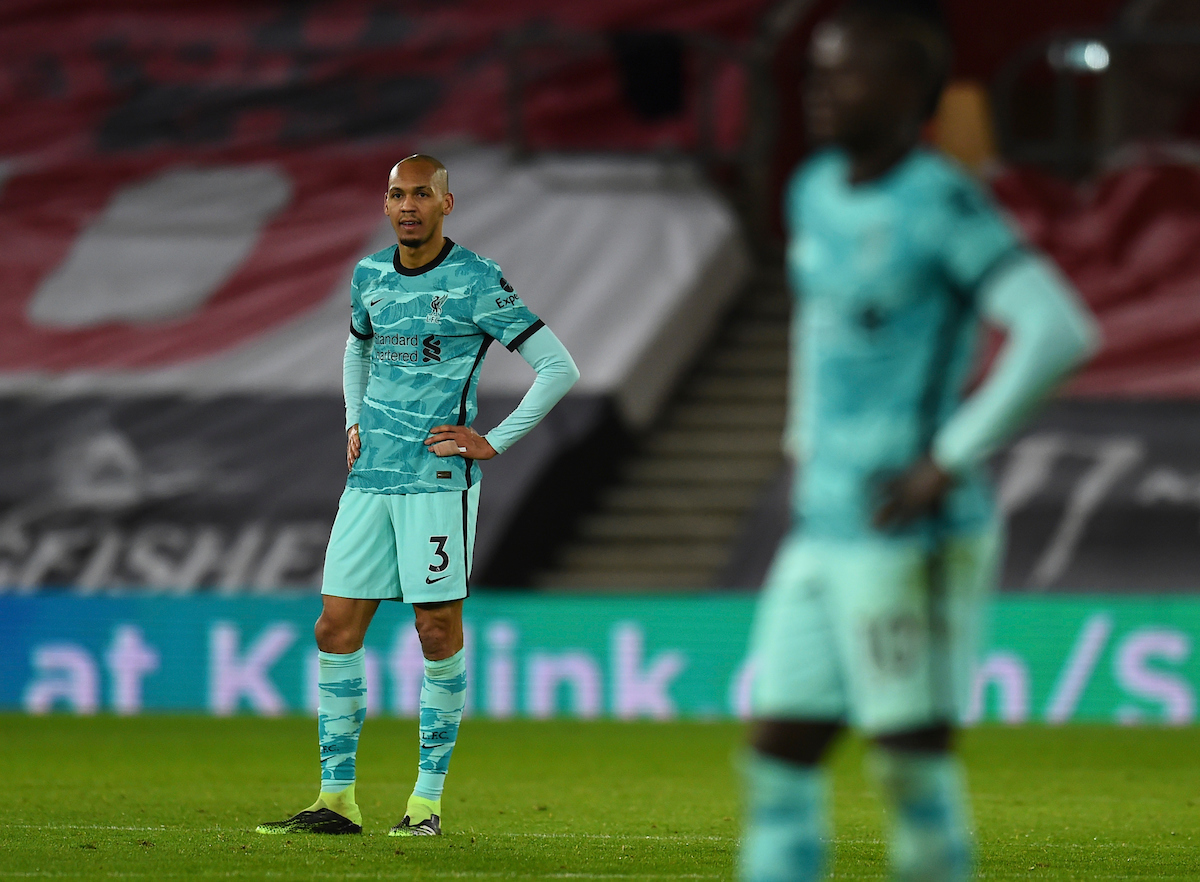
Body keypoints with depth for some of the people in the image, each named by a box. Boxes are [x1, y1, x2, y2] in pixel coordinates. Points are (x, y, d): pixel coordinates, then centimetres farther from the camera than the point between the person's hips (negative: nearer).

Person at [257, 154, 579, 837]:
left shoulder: (478, 281, -6)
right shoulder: (370, 275, 11)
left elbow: (560, 368, -7)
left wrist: (494, 444, -9)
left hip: (439, 479, -6)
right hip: (370, 477, 6)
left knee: (439, 632, -4)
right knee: (337, 629, 1)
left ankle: (428, 799, 4)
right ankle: (338, 800, 7)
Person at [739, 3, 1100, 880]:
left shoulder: (940, 204, -13)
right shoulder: (816, 192, 11)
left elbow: (1060, 329, -23)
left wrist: (950, 461, -20)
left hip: (911, 541, -8)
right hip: (823, 535, 8)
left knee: (911, 758, -4)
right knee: (780, 756, 5)